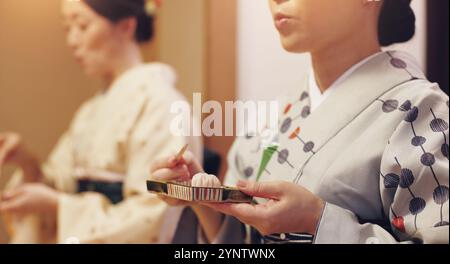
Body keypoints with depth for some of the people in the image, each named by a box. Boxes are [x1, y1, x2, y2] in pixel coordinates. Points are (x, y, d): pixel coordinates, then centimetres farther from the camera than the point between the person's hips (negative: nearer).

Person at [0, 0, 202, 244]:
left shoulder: (160, 103, -11)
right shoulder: (92, 110, 13)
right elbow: (61, 189, 13)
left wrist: (54, 203, -13)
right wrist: (27, 163, -4)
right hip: (79, 239, 6)